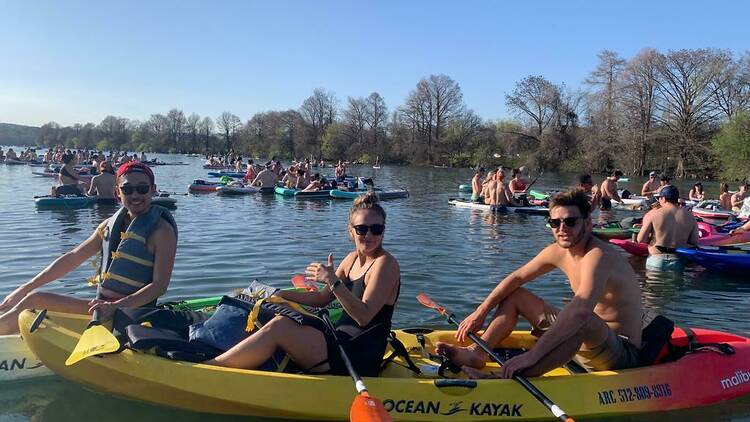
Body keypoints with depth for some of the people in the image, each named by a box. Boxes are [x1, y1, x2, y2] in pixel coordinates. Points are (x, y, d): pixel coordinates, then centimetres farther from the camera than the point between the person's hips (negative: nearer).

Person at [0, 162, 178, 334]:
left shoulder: (161, 230, -13)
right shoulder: (110, 225, 9)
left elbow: (160, 285, -20)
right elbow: (72, 258, 12)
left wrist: (116, 307, -30)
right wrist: (25, 288, 9)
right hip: (102, 305, 7)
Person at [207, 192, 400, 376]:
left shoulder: (385, 264, -12)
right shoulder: (353, 259, 13)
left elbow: (364, 317, -21)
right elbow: (322, 298, 17)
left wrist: (333, 281, -28)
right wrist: (281, 295, 6)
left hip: (361, 359, -9)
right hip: (342, 344, 9)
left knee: (279, 327, -19)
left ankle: (209, 368, -10)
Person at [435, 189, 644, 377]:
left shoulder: (598, 255, -27)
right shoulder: (558, 251, -1)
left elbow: (580, 311, -43)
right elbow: (516, 278, 9)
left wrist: (532, 355, -47)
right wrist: (480, 313, 3)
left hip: (623, 353, -9)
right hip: (587, 339, 9)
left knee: (584, 320, -43)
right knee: (515, 295, 10)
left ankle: (508, 381, -47)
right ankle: (477, 353, -5)